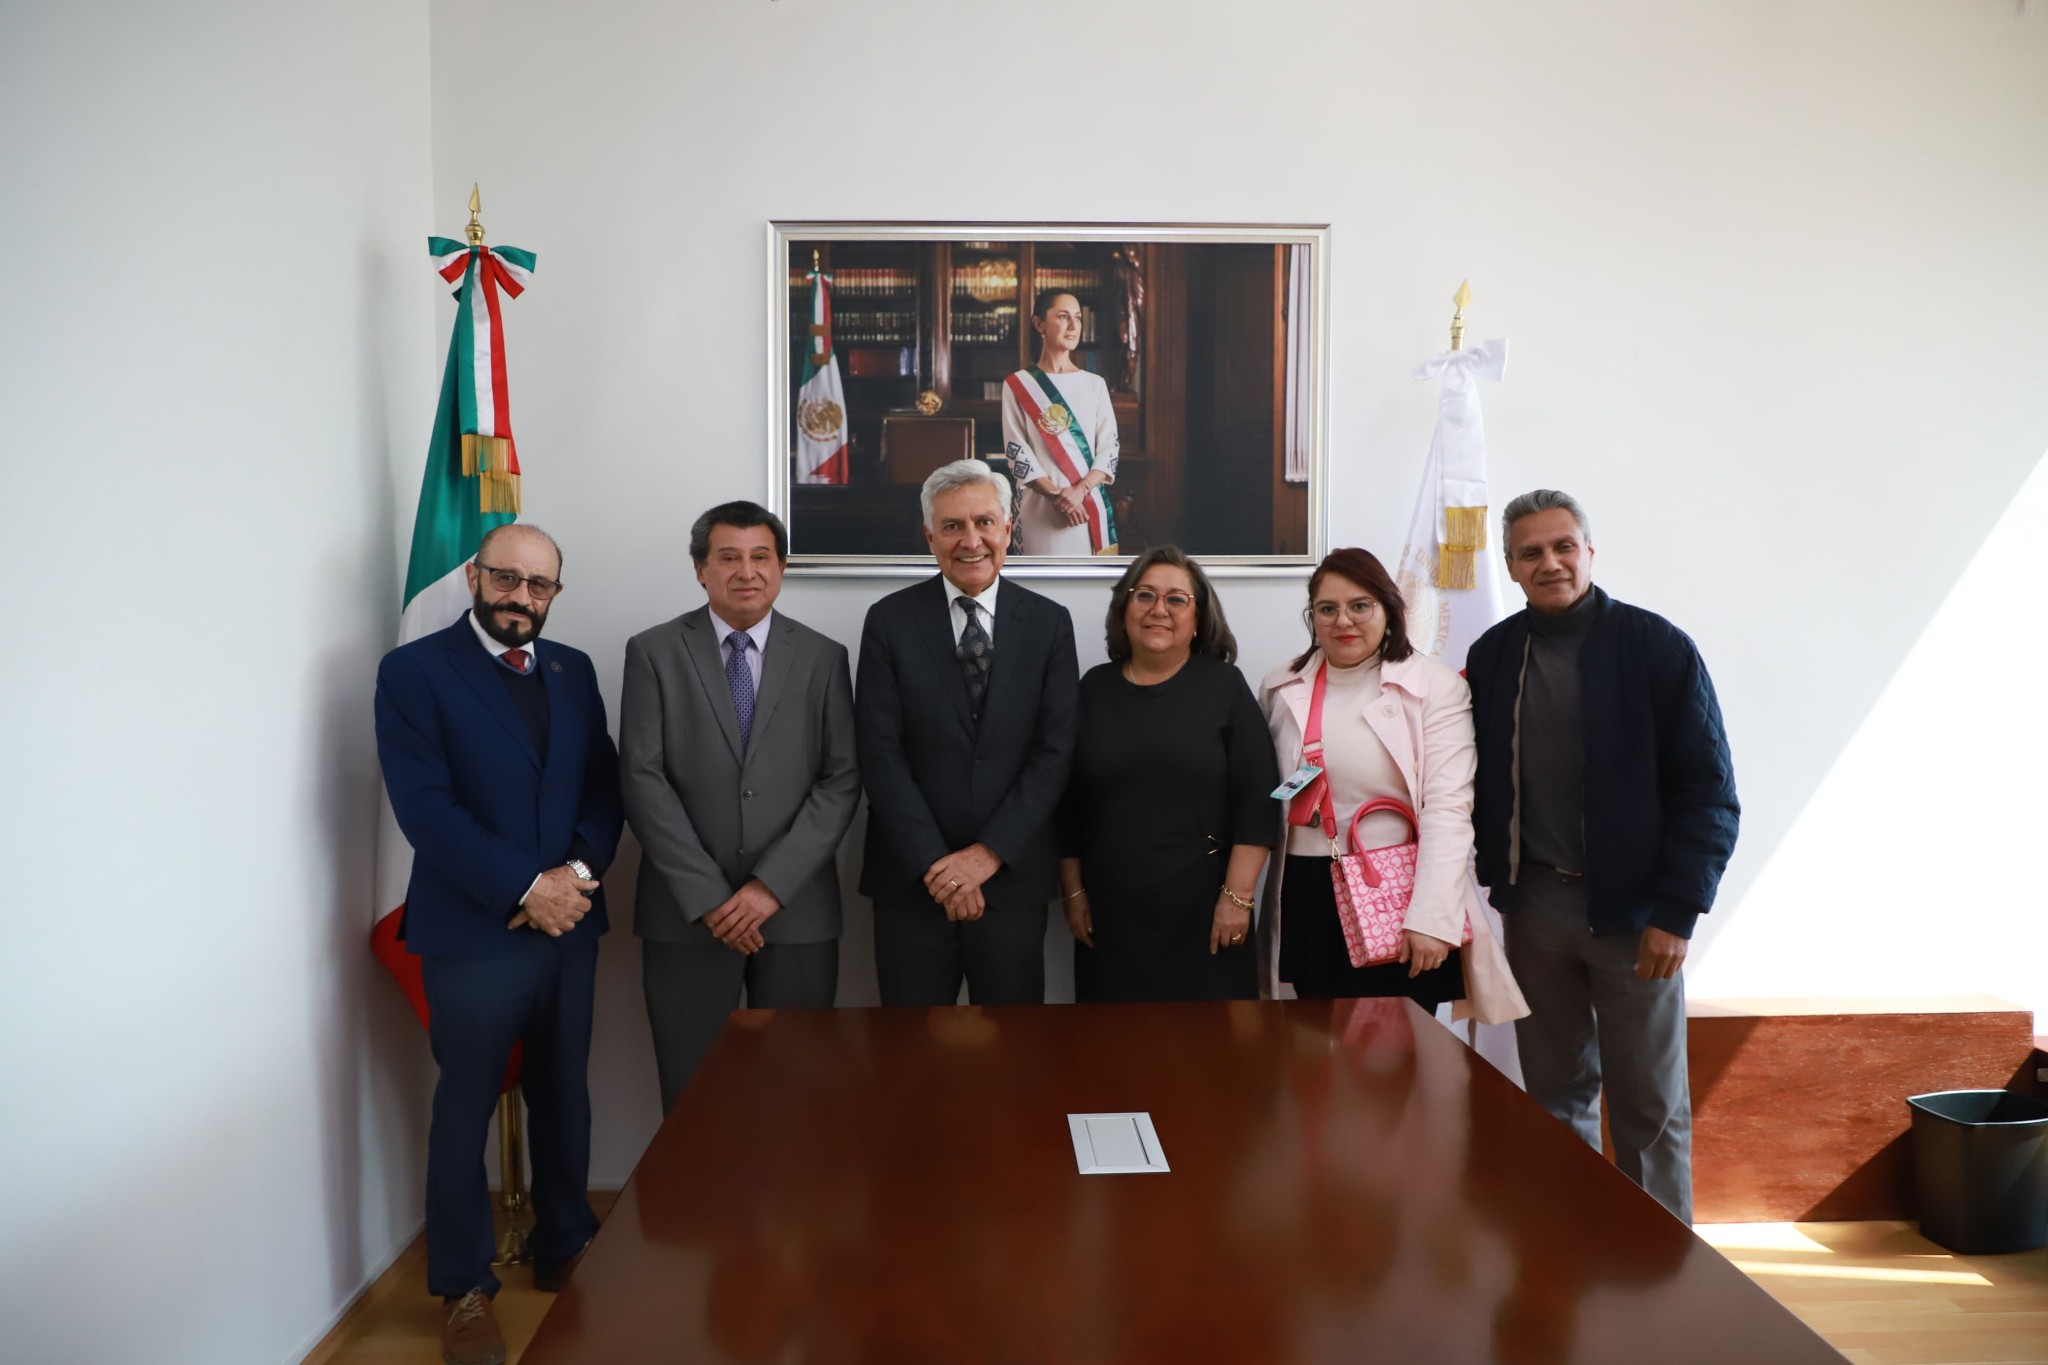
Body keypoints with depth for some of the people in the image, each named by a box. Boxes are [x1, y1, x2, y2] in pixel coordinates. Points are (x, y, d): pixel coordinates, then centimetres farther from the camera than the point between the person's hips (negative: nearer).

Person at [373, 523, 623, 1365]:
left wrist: (579, 871, -11)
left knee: (563, 1096, 15)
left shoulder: (572, 670, 10)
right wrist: (525, 888, -17)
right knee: (466, 1109, 6)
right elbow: (425, 808, -14)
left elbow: (604, 784, 7)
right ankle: (463, 1290, 22)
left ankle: (563, 1249, 33)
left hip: (568, 922, 5)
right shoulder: (414, 671, -7)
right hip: (473, 932, -5)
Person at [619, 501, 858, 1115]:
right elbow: (644, 779, -4)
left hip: (797, 910, 1)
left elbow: (842, 780, -1)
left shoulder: (823, 657, 6)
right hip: (687, 914, -1)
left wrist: (771, 886, -11)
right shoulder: (653, 652, 3)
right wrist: (707, 897, -11)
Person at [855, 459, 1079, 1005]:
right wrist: (933, 863, -11)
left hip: (1012, 874, 1)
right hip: (912, 878, 0)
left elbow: (1056, 750, -3)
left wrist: (989, 853, -11)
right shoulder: (889, 620, -1)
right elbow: (880, 753, -6)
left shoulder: (1048, 622, 2)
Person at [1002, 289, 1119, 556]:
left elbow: (1109, 448, 3)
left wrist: (1080, 490, -14)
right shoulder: (1018, 385, 2)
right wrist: (1055, 494, -17)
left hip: (1089, 504, 3)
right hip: (1039, 507, -2)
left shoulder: (1095, 384, 10)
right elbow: (1016, 451, -4)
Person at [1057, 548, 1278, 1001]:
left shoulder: (1225, 685, -1)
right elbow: (1068, 804, 9)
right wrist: (1073, 893, 6)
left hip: (1201, 908, -2)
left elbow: (1255, 800, -5)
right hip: (1110, 910, 2)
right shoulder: (1094, 688, 6)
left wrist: (1237, 896, -10)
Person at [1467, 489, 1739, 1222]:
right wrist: (1497, 882, 1)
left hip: (1632, 910, -3)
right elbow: (1478, 785, 9)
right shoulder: (1491, 656, 4)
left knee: (1650, 1107, 5)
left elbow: (1709, 793, -8)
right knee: (1557, 1095, 12)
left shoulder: (1657, 648, -7)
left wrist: (1675, 912, -12)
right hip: (1532, 906, 3)